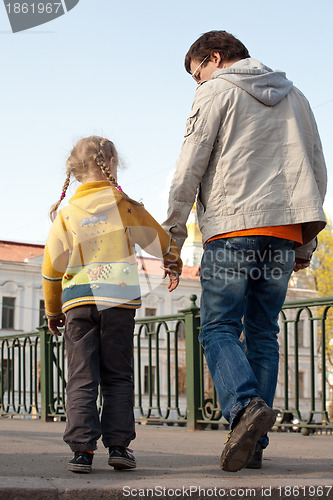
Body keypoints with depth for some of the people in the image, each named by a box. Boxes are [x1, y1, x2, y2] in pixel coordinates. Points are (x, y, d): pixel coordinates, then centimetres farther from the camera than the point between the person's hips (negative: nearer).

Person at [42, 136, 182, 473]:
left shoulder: (66, 214, 5)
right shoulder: (124, 205, 1)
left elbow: (52, 268, 8)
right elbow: (159, 240, 11)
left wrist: (53, 311, 21)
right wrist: (173, 265, 32)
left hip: (78, 303, 1)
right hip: (119, 299, -1)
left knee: (81, 378, 2)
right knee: (117, 376, 8)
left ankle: (82, 448, -7)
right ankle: (118, 444, 2)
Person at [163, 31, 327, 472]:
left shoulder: (216, 92, 5)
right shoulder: (294, 96, 23)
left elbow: (190, 167, -2)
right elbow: (317, 173, 22)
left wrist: (173, 232, 3)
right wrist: (306, 243, 24)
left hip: (233, 227, -5)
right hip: (286, 229, 5)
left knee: (219, 329, -3)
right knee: (263, 333, 8)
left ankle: (245, 406, -28)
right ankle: (254, 444, 5)